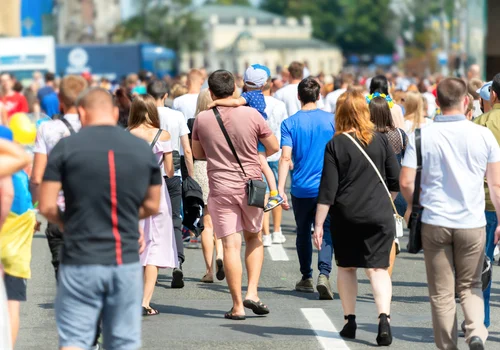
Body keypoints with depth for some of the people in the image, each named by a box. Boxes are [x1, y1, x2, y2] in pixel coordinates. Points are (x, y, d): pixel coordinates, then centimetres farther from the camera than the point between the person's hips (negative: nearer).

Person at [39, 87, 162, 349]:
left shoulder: (65, 147, -5)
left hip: (80, 261, -2)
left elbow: (47, 207, -7)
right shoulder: (144, 149, 4)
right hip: (127, 261, 3)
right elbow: (152, 206, 12)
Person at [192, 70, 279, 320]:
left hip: (220, 188, -1)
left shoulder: (202, 119, -4)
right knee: (254, 237, 19)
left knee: (231, 245, 0)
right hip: (251, 185, 1)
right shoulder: (251, 115, -6)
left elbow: (197, 153, 10)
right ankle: (252, 292, 5)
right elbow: (273, 147, 3)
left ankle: (237, 306, 0)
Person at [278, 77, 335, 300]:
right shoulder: (331, 120, -1)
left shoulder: (290, 123, -3)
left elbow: (286, 158, -12)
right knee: (326, 232, 0)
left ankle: (306, 279, 26)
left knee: (303, 233, 17)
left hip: (301, 189, 0)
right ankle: (324, 274, -22)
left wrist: (280, 188, -15)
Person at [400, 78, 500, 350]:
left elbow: (406, 182, -7)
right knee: (469, 286, 14)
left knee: (442, 293, 9)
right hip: (472, 223, 1)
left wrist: (418, 206, 13)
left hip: (434, 223, -1)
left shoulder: (421, 136, -5)